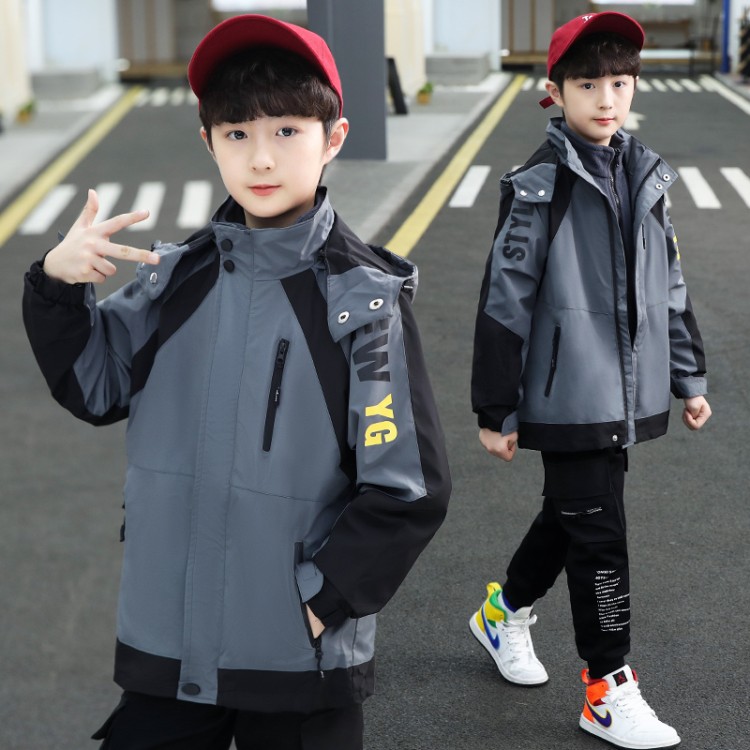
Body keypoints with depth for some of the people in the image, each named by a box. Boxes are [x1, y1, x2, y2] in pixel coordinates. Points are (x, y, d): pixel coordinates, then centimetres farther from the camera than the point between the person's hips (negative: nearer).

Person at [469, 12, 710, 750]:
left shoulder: (645, 177, 8)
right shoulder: (539, 187, -12)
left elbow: (669, 287, 16)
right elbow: (504, 302, -11)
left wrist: (689, 377, 17)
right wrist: (496, 409, -10)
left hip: (627, 396, 7)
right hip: (568, 399, -7)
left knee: (569, 515, 20)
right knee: (598, 536, -2)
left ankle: (504, 612, 44)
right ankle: (608, 691, 11)